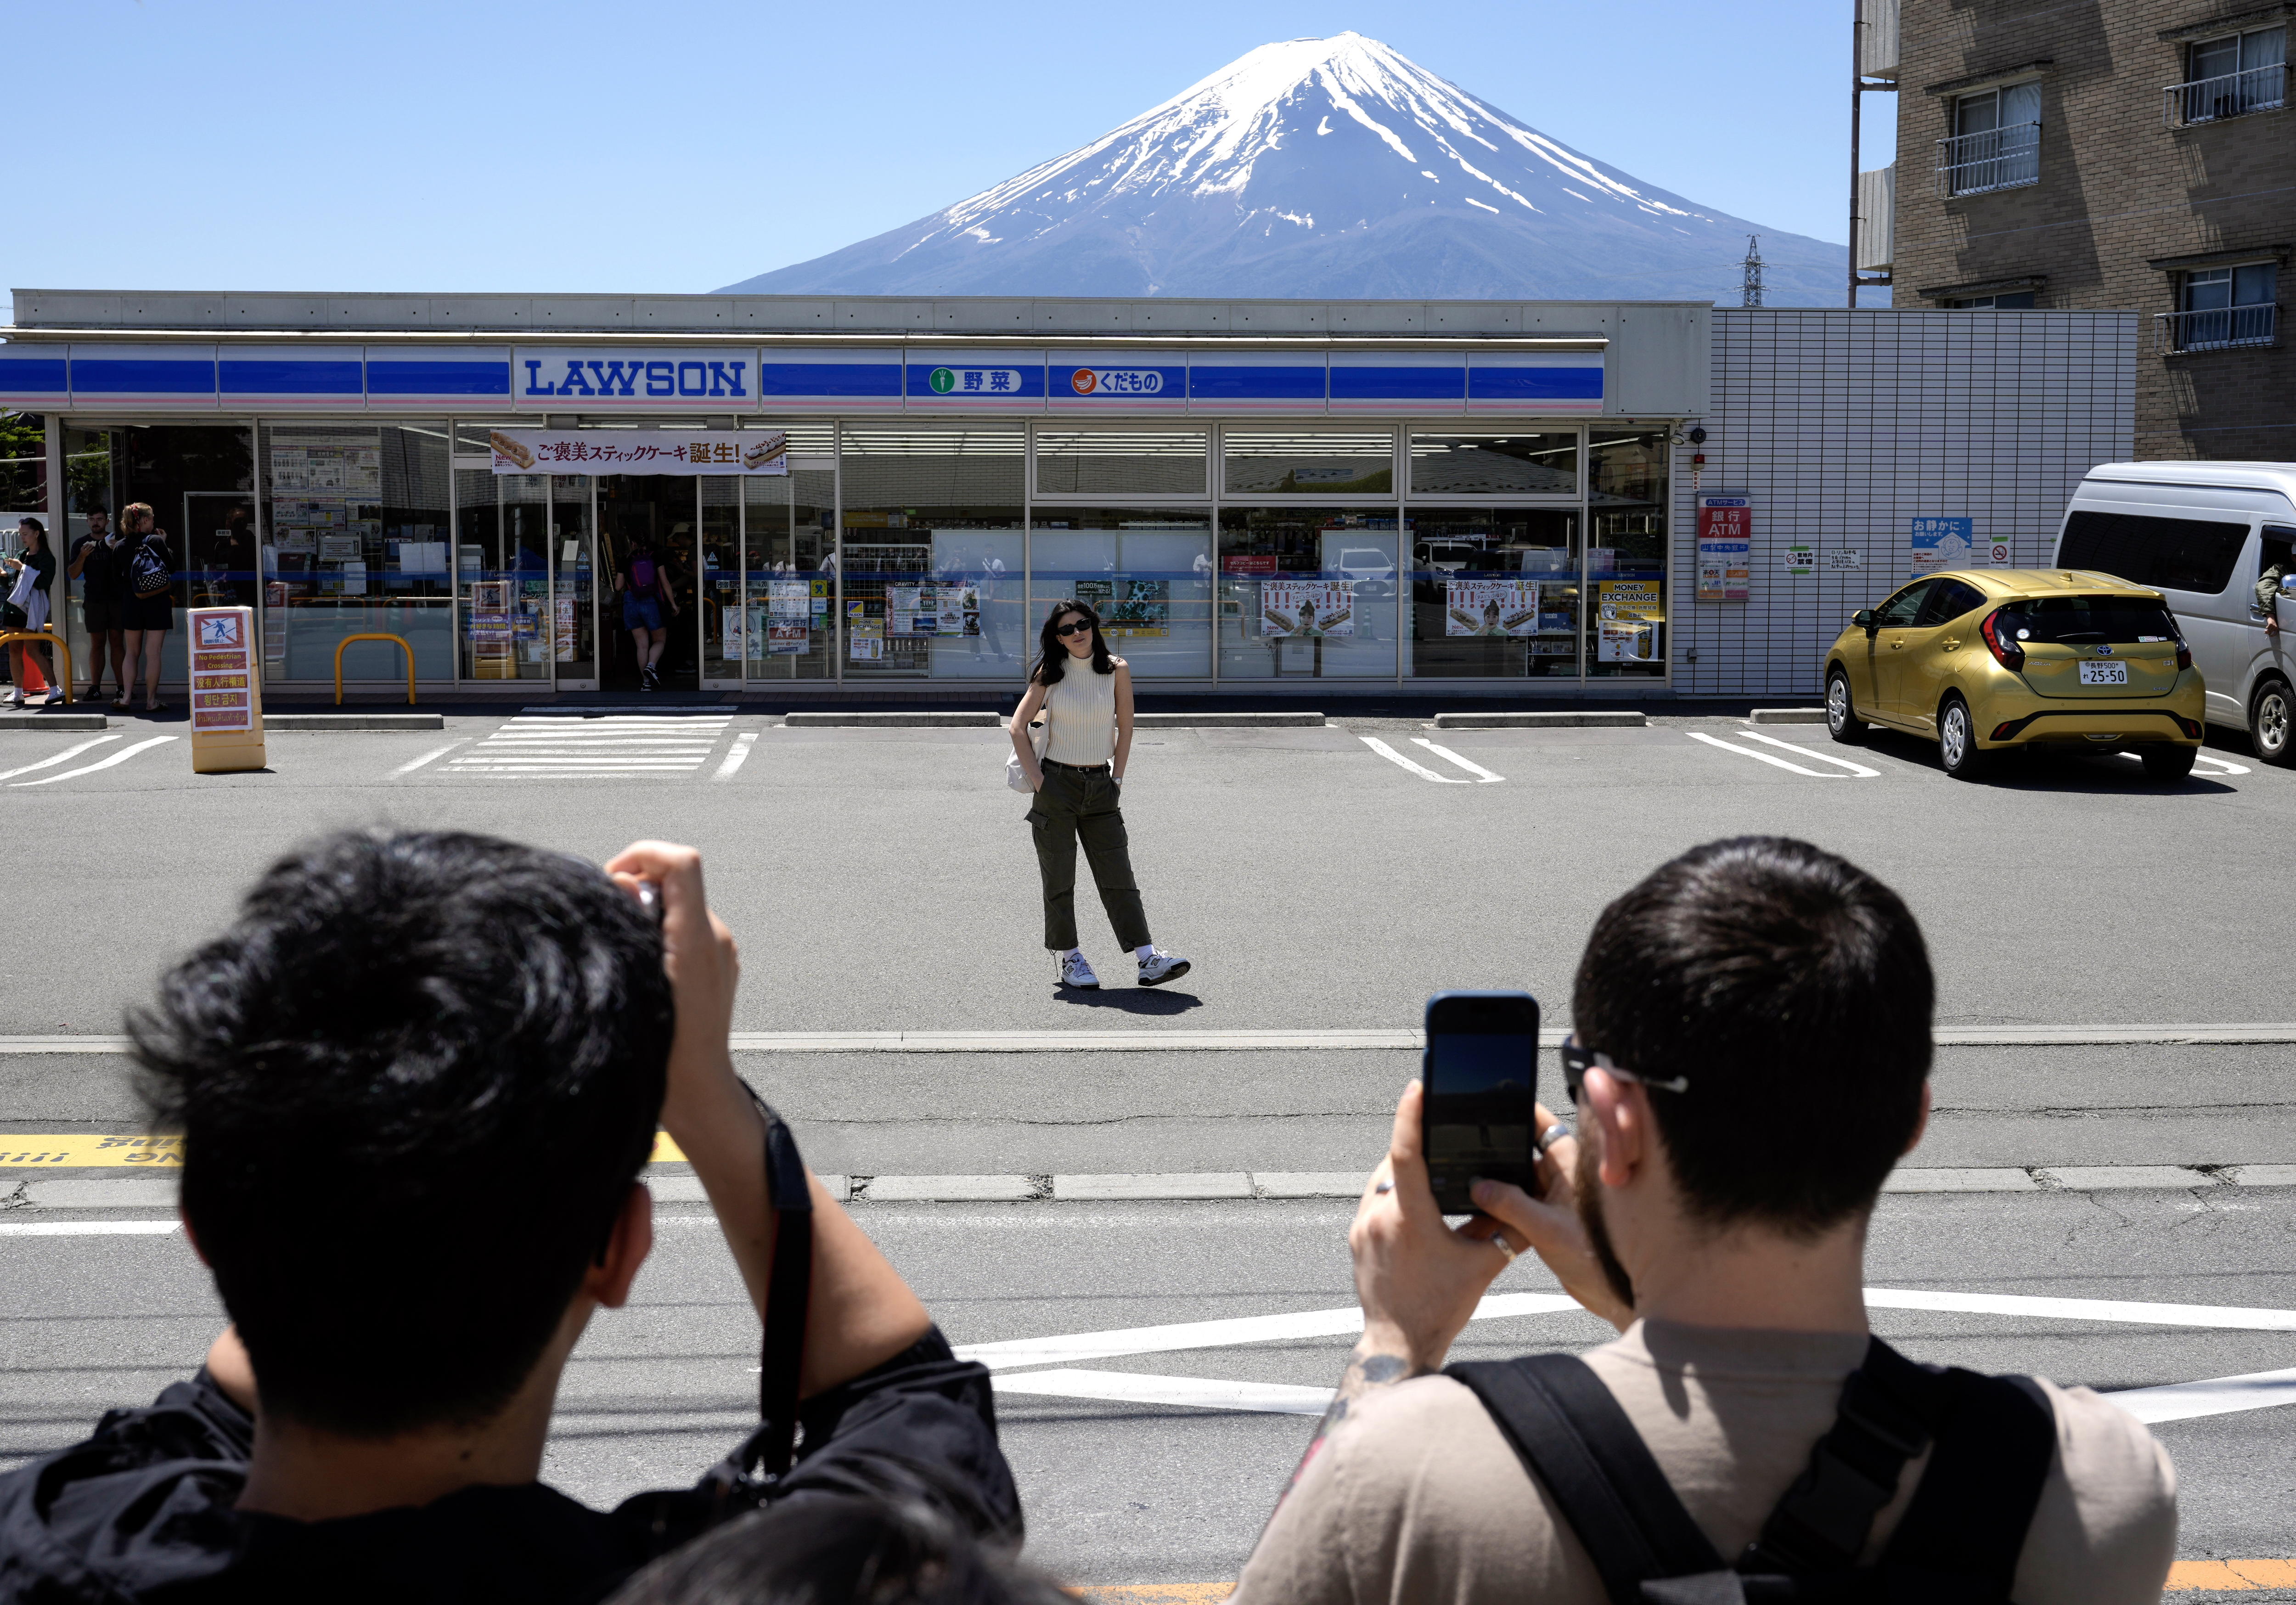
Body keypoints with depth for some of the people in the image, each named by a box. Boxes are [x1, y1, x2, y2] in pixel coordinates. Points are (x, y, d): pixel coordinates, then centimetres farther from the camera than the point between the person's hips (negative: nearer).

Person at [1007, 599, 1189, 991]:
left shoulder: (1116, 670, 1)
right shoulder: (1050, 674, -1)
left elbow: (1125, 727, 8)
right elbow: (1018, 727, 0)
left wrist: (1117, 778, 4)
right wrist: (1037, 780, -7)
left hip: (1100, 787, 1)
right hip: (1056, 784, -1)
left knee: (1119, 876, -2)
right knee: (1059, 878, 2)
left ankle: (1149, 960, -6)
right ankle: (1068, 959, 12)